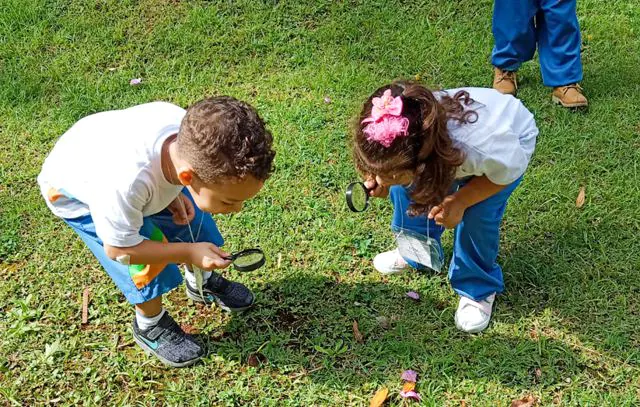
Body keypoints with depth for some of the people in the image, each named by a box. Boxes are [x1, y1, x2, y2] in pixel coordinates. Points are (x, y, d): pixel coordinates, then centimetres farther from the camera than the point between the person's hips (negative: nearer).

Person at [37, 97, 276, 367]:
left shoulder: (194, 132, -32)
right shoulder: (127, 183, -49)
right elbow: (119, 250, -30)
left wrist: (174, 194, -18)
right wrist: (189, 253, -29)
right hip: (73, 190, -5)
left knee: (192, 218, 6)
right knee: (145, 261, -17)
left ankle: (202, 283, 35)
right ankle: (150, 327, 11)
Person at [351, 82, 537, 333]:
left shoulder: (478, 147, -48)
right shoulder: (400, 139, -35)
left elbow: (509, 170, -24)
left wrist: (460, 201, -33)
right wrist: (378, 185, -32)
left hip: (511, 144, -4)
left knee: (477, 214, -20)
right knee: (407, 189, -7)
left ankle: (478, 289, 7)